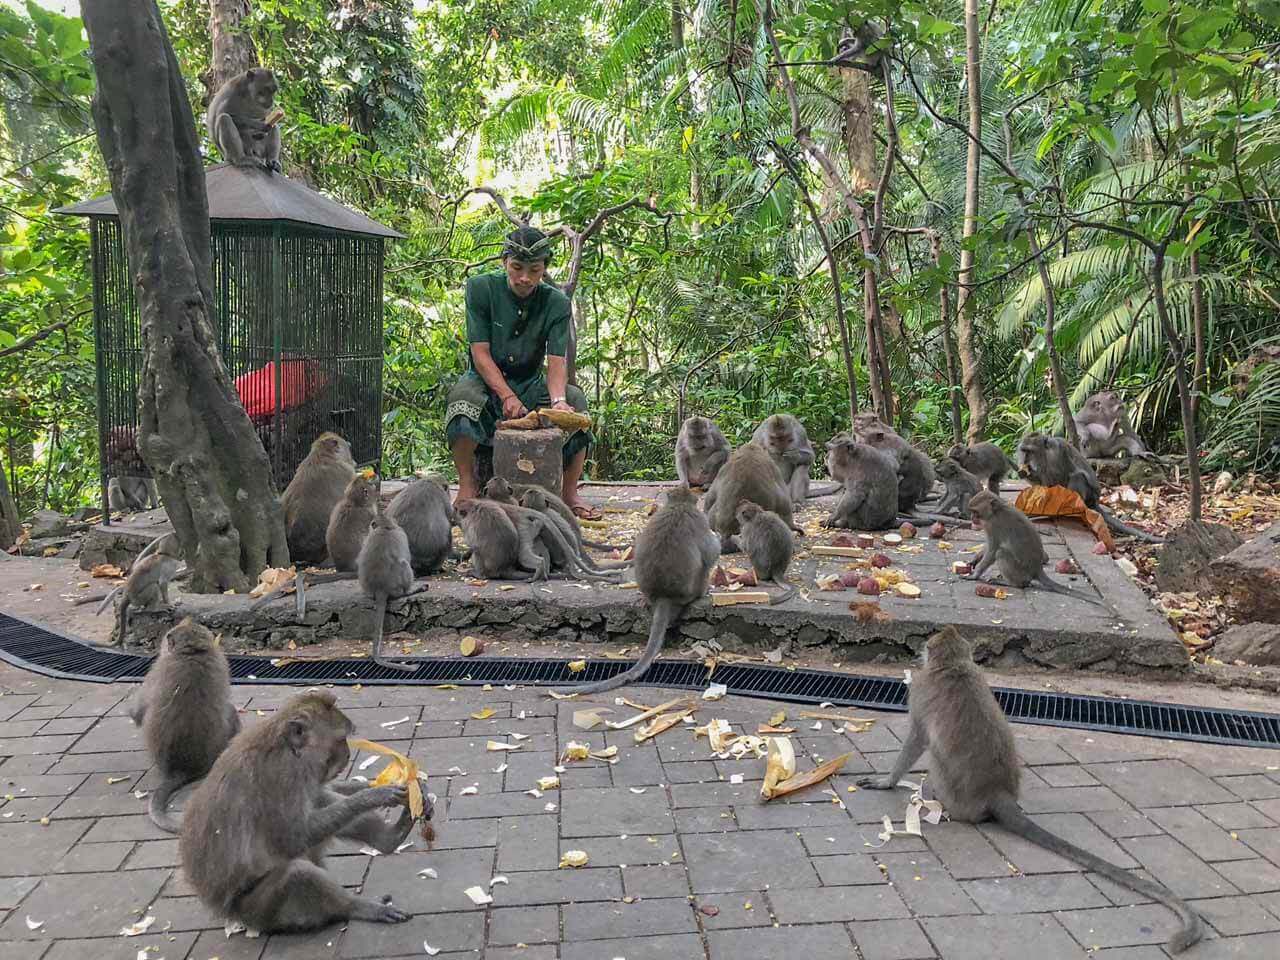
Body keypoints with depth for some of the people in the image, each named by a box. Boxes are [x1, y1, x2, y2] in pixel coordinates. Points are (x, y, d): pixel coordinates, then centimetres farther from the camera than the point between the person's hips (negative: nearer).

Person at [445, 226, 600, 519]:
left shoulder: (556, 304, -6)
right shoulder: (481, 288, -10)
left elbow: (556, 361, -16)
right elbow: (480, 352, -15)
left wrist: (558, 401, -37)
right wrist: (507, 396, -29)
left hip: (531, 385, 2)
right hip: (486, 381, -2)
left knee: (575, 399, -25)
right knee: (463, 393, -35)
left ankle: (569, 493, -16)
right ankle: (467, 486, -23)